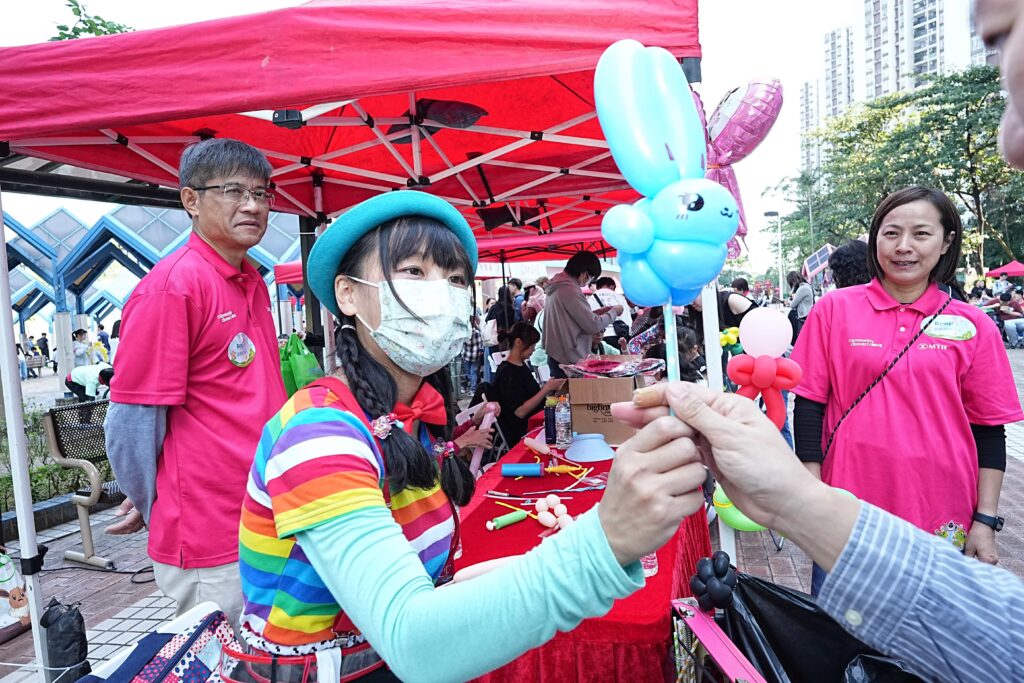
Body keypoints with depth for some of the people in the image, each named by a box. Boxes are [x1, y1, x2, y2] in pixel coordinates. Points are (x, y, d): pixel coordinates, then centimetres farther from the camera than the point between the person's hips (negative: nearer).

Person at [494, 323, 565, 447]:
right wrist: (546, 388, -17)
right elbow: (520, 411, -21)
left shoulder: (522, 366, 11)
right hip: (523, 434, -8)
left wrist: (551, 388, 2)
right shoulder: (507, 373, -16)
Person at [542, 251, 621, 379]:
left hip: (556, 356, 10)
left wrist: (597, 312, 13)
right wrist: (614, 312, -2)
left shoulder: (558, 287, 11)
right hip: (569, 360, -10)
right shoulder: (570, 291, -18)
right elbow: (593, 325, -17)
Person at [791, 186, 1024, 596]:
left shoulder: (973, 326, 1)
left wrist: (985, 520, 1)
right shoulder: (834, 309, -3)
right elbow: (809, 405, -2)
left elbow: (988, 429, 5)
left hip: (943, 522, 1)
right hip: (849, 512, -1)